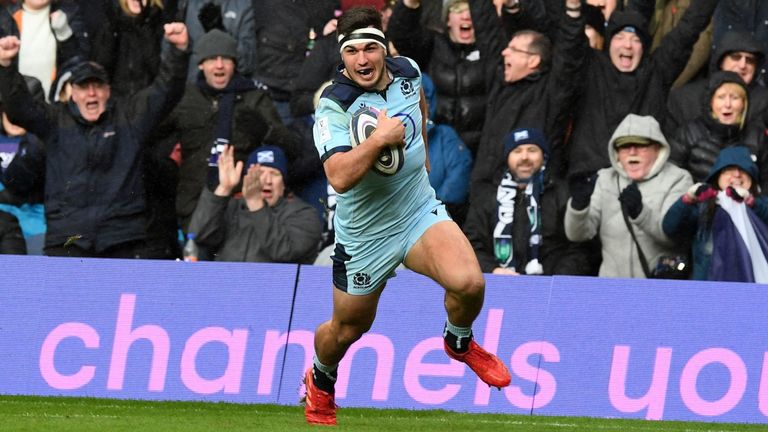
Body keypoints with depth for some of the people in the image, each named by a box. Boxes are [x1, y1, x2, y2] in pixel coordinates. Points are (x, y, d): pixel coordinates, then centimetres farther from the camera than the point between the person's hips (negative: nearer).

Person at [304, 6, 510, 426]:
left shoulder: (406, 70, -7)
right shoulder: (333, 108, -24)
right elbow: (339, 178, -37)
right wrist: (380, 139, -41)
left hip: (421, 212, 3)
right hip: (365, 236, -3)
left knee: (468, 282, -23)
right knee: (347, 329, 13)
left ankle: (459, 343, 12)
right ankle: (320, 381, 49)